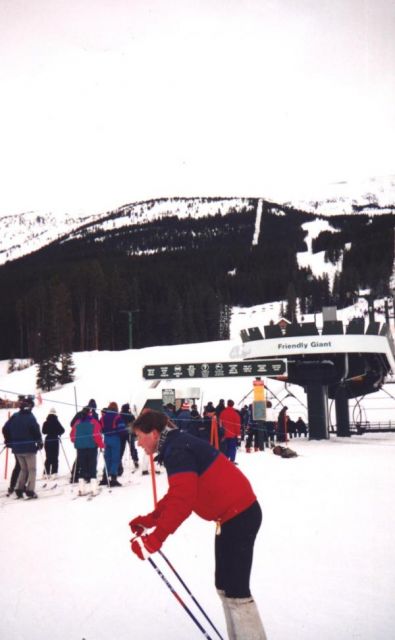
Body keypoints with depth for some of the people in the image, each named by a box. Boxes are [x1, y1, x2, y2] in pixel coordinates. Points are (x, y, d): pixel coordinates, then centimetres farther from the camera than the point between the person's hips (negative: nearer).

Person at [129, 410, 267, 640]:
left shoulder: (176, 451, -20)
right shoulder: (178, 446, 11)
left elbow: (182, 500, -30)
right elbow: (176, 494, 19)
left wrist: (154, 539, -30)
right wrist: (150, 519, 13)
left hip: (238, 515, -11)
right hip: (237, 512, 11)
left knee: (235, 590, -6)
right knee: (225, 586, 17)